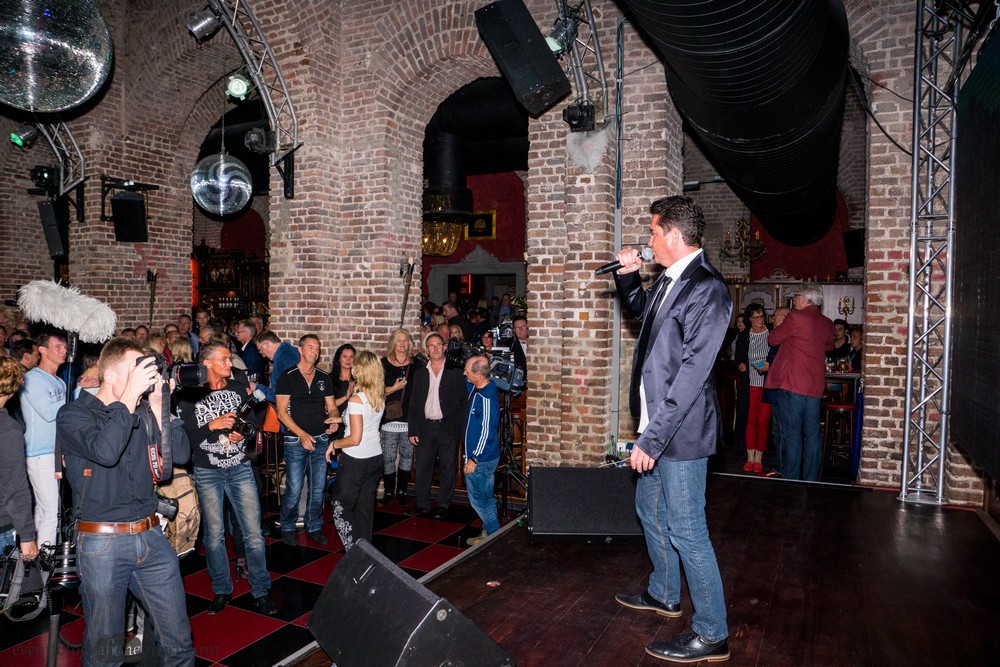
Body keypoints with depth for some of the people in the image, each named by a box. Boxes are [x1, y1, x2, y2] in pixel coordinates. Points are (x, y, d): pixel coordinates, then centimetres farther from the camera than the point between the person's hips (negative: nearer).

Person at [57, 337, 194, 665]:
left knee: (178, 640, 10)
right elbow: (105, 451, -25)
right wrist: (130, 396, -20)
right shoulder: (74, 415, -5)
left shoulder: (144, 412, 7)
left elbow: (180, 454, -3)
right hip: (102, 543, -4)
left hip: (150, 536, 4)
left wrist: (157, 404, -8)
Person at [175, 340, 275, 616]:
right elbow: (184, 436, -11)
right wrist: (213, 425, -21)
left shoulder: (238, 388, 5)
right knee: (214, 534, 7)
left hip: (240, 468, 2)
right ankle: (222, 590, 26)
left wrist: (243, 432, -7)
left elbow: (252, 421, 13)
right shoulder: (189, 395, -6)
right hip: (208, 472, -2)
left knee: (253, 532, 0)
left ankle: (261, 591, 14)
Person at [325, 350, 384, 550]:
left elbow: (355, 439, -20)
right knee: (366, 506, 16)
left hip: (356, 460, -7)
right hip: (376, 457, 7)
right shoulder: (380, 397, 2)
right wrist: (343, 418, 18)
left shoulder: (356, 400, -20)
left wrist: (334, 444, -6)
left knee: (342, 507, 7)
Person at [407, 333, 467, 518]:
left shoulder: (455, 372, 1)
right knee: (422, 467, 7)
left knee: (448, 468, 5)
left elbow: (464, 400, 0)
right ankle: (422, 503, 19)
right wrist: (413, 431, 4)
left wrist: (459, 426, -8)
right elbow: (414, 403, 10)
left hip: (448, 427, -3)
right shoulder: (420, 374, 10)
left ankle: (443, 504, 18)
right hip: (426, 427, 3)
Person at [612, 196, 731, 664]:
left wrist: (653, 437, -25)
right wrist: (627, 274, 12)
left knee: (685, 530, 0)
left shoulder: (706, 290, -21)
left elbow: (692, 373, -26)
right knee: (650, 511, 23)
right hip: (656, 424, 10)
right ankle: (664, 595, 45)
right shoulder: (669, 281, 8)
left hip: (680, 432, -10)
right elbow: (641, 310, 31)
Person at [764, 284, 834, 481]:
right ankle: (810, 479, 15)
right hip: (815, 385, 6)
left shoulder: (795, 318, -10)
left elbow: (773, 339, 1)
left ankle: (790, 480, 2)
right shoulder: (827, 324, 9)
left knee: (791, 434, 0)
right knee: (812, 435, 10)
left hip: (791, 384, -6)